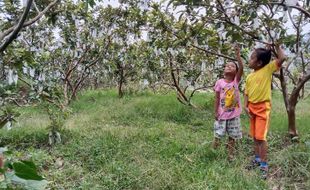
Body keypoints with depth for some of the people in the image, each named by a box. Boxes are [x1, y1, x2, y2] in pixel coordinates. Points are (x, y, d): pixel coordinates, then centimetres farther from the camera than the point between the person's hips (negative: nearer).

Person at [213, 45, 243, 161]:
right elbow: (217, 98, -2)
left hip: (234, 114, 1)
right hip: (222, 114, -1)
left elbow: (241, 68, -19)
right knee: (218, 134, 5)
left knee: (232, 136, 12)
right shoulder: (219, 82, -6)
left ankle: (231, 153, 27)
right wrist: (216, 112, -4)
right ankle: (214, 150, 30)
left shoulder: (236, 80, -2)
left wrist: (238, 55, -28)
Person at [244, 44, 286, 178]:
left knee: (261, 137, -7)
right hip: (252, 108, 6)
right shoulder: (249, 77, 8)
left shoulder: (268, 69, -8)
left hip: (263, 107, -6)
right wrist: (246, 107, 0)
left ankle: (264, 165, 4)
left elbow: (282, 58, -20)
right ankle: (257, 159, 28)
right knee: (255, 136, 13)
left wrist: (276, 45, -7)